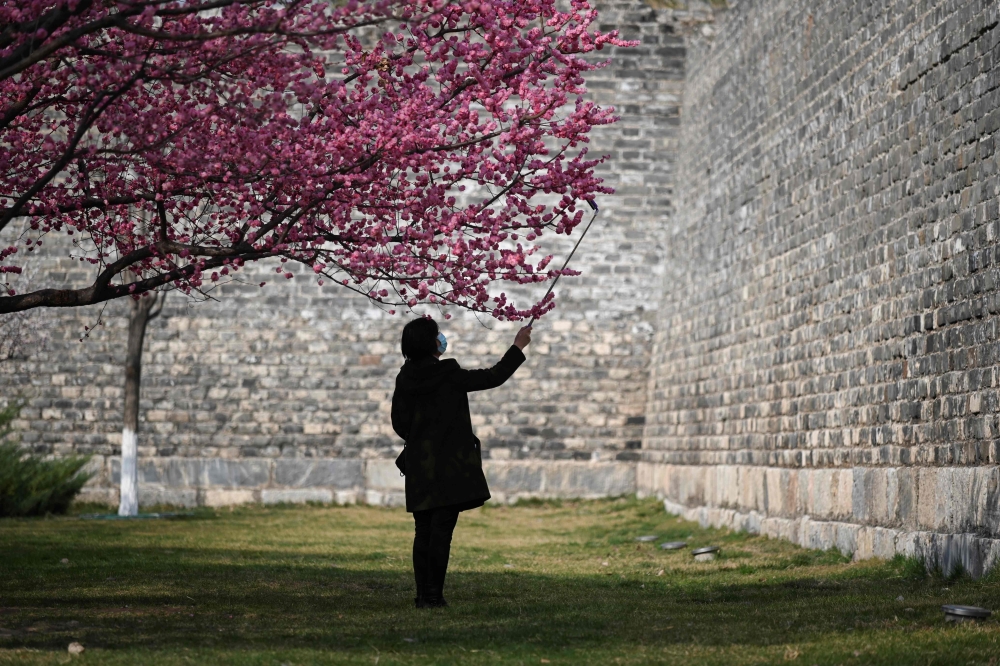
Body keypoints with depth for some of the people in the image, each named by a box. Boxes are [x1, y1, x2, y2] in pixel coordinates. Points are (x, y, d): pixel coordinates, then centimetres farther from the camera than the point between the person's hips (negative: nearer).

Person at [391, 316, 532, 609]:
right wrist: (518, 347, 7)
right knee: (441, 530, -4)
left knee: (423, 530, 10)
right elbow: (493, 377, -5)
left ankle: (423, 594, 11)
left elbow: (399, 423, 10)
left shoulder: (405, 379, 3)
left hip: (418, 467, 5)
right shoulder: (449, 374, -12)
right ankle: (434, 595, -5)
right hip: (449, 466, -5)